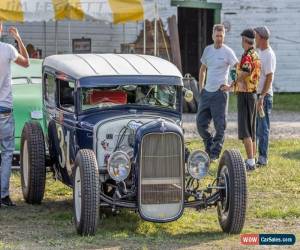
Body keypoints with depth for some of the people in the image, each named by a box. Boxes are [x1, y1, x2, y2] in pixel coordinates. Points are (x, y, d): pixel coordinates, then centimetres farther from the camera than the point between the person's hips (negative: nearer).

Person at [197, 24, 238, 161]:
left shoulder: (227, 52, -7)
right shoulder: (208, 49, 10)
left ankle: (215, 153, 7)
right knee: (201, 123, 9)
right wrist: (201, 87, 16)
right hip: (207, 92, 6)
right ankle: (209, 148, 25)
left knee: (220, 125, -1)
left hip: (220, 92, -6)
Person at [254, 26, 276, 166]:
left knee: (263, 128, -5)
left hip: (264, 95, -9)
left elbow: (269, 78, -19)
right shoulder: (259, 52, 14)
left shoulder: (269, 55, -14)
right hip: (255, 94, 9)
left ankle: (262, 159, -1)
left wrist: (262, 97, -22)